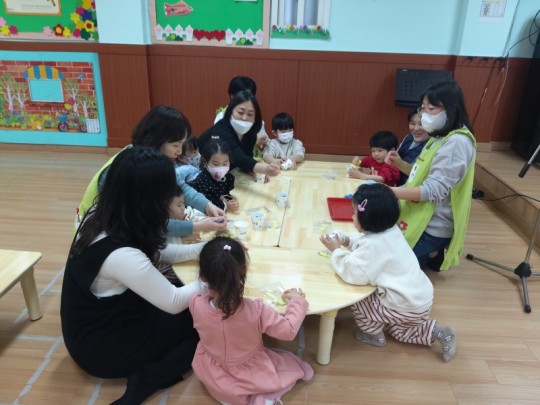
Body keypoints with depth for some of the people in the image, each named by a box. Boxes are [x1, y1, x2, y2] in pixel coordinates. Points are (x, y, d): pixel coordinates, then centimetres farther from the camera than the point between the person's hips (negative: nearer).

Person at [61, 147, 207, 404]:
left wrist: (203, 249, -4)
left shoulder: (100, 218, -11)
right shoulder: (121, 255, -37)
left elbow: (154, 253, 3)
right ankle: (144, 381, -7)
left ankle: (144, 371, 5)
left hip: (94, 326, 8)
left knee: (193, 304, 11)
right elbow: (174, 303, -25)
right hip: (99, 348, -8)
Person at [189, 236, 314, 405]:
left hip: (212, 377, 3)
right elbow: (289, 330, -18)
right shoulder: (256, 311, -33)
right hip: (250, 377, -2)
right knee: (295, 366, 17)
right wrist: (297, 300, -6)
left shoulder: (196, 305, -26)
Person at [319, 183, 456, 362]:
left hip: (409, 307, -10)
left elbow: (354, 274, -32)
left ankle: (374, 334, 19)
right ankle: (439, 332, 22)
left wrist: (336, 250, -19)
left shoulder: (374, 244, -29)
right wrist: (349, 241, 3)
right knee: (398, 331, 32)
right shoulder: (389, 231, 0)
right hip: (418, 297, 10)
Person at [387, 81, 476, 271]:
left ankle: (433, 257, 13)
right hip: (421, 219, 9)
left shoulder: (457, 142, -21)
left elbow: (433, 191, -26)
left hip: (433, 227, -9)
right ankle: (432, 256, 26)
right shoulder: (441, 137, 11)